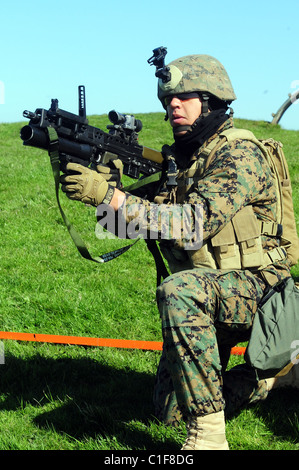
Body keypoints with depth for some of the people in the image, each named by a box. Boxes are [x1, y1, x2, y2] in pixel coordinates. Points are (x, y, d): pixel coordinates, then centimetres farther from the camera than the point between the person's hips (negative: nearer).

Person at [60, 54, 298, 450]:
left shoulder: (239, 156, -19)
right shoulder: (179, 157, 8)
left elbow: (195, 224, -32)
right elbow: (141, 210, 3)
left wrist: (109, 195, -37)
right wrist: (104, 179, -18)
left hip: (253, 287, -8)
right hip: (205, 295, 9)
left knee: (178, 292, -40)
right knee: (170, 411, 10)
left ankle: (209, 436, -31)